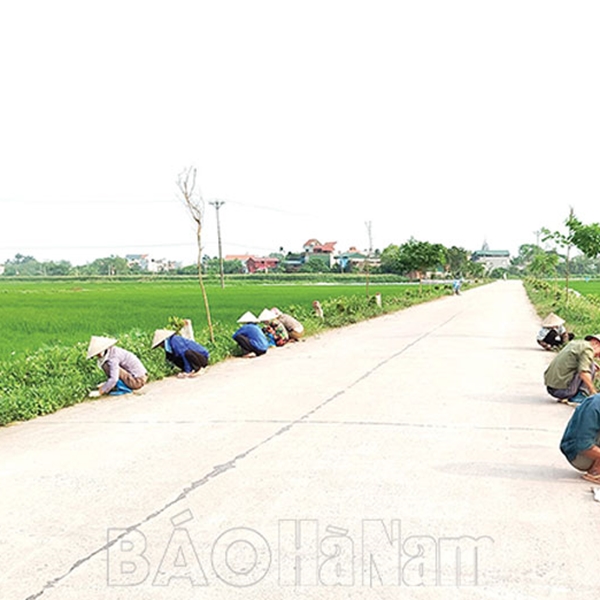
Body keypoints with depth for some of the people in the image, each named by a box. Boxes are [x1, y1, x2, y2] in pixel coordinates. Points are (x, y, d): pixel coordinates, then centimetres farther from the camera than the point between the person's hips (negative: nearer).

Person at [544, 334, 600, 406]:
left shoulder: (574, 343, 18)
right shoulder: (587, 348, -8)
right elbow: (584, 373, -22)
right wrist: (594, 392, -13)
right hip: (563, 389, -9)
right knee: (591, 366, 1)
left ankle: (564, 398, 12)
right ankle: (579, 397, -2)